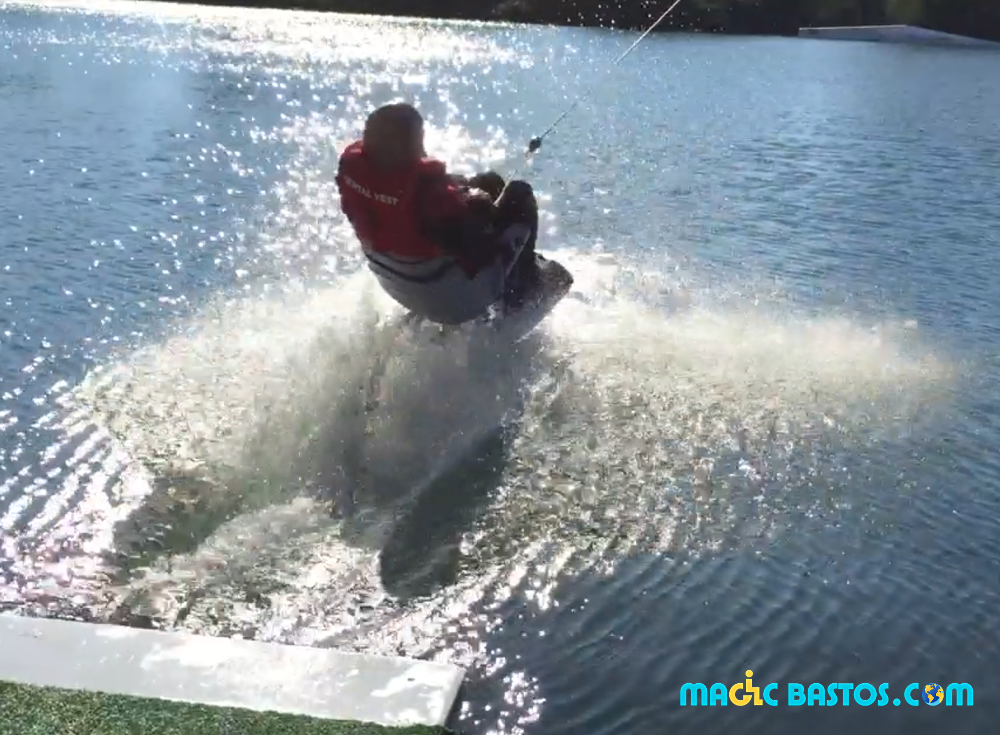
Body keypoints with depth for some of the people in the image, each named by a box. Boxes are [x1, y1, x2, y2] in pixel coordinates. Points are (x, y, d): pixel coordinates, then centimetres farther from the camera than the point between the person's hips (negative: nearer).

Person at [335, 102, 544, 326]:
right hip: (455, 298, -8)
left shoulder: (351, 161, -17)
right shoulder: (425, 187, -39)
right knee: (519, 196, 4)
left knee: (489, 182, 19)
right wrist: (477, 199, -3)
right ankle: (518, 289, 19)